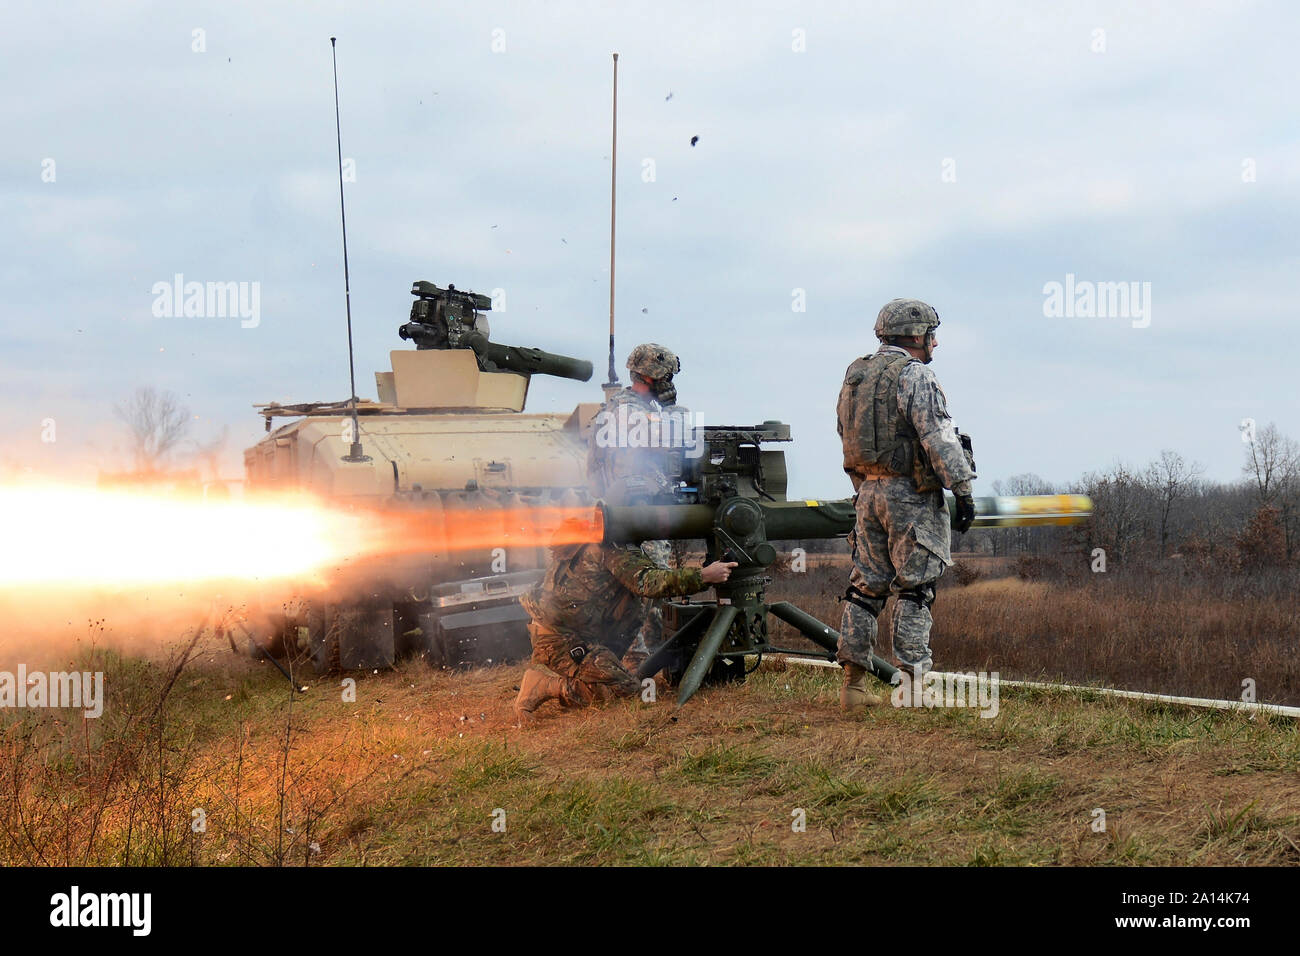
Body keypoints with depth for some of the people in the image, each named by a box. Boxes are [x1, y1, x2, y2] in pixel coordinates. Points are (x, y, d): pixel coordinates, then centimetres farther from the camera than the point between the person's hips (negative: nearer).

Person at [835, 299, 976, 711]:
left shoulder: (854, 375, 13)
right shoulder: (914, 375, -11)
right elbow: (939, 438, -18)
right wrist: (963, 490, -17)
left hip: (868, 490, 7)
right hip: (910, 493, -7)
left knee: (866, 585, 10)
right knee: (914, 588, -4)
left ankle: (853, 684, 10)